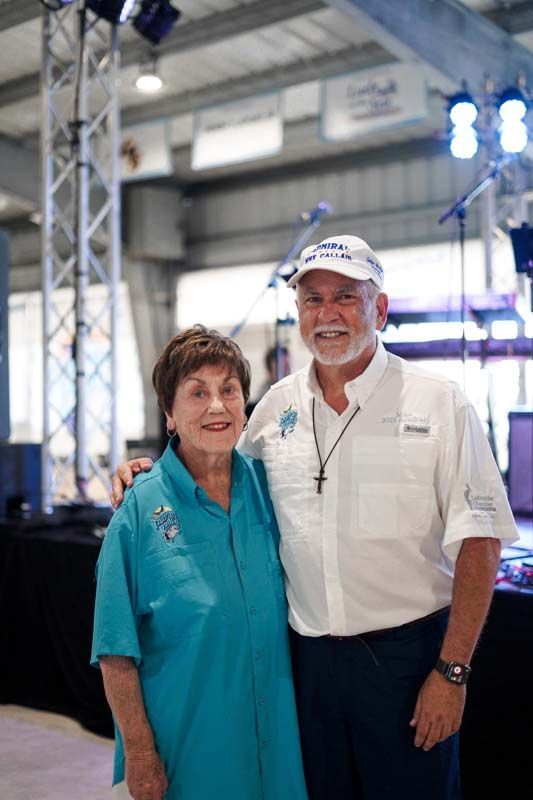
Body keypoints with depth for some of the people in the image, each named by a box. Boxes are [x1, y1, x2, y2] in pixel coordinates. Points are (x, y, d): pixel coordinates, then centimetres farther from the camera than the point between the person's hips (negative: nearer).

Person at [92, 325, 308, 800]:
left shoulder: (265, 485, -2)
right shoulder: (142, 507, -12)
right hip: (185, 741, -3)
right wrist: (139, 753, -13)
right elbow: (116, 652, -11)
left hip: (273, 732, 4)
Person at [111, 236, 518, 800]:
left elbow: (477, 543, -10)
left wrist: (453, 671, -13)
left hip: (408, 650, -3)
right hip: (308, 654, 4)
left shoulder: (439, 403, -8)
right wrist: (147, 472, 3)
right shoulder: (275, 408, 4)